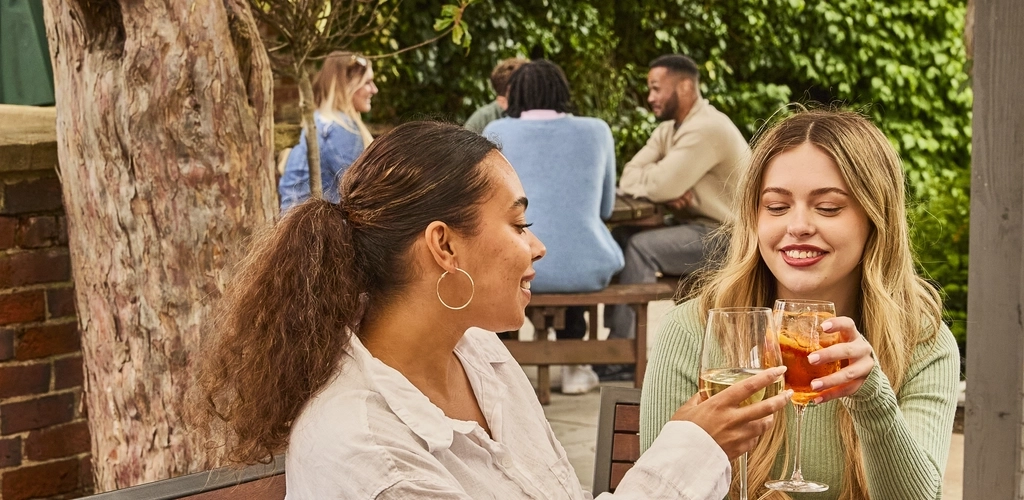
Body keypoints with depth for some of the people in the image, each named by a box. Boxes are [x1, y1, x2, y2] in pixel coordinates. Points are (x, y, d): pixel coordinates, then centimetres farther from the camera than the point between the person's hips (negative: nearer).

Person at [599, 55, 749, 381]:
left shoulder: (706, 129, -20)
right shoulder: (669, 129, 12)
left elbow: (660, 187, -27)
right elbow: (628, 180, 1)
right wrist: (666, 190, -18)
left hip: (724, 237, -9)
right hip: (696, 226, 9)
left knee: (641, 246, -23)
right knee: (618, 238, -4)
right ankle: (613, 330, -4)